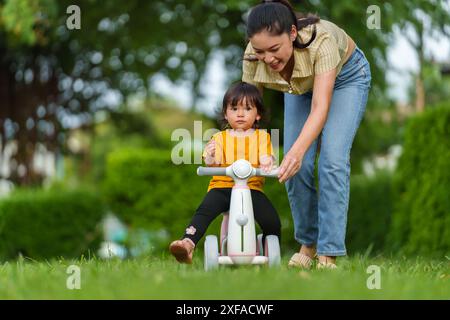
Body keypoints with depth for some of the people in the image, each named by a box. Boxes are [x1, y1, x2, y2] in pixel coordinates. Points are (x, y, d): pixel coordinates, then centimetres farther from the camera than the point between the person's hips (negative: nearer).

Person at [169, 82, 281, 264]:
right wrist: (210, 157, -23)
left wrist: (267, 165, -25)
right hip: (222, 186, 0)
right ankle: (188, 243, -42)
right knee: (204, 210, -29)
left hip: (252, 187, 0)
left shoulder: (261, 136, 14)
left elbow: (266, 159, 0)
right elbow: (214, 164, 2)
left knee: (272, 221, -20)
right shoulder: (220, 138, 13)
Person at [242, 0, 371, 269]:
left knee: (332, 160, -19)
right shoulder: (253, 57, -31)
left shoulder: (320, 40, -44)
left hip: (346, 75, -4)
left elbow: (320, 107, -48)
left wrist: (298, 150, -63)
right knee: (295, 166, -9)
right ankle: (307, 244, 11)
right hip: (301, 84, 4)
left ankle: (328, 255, -16)